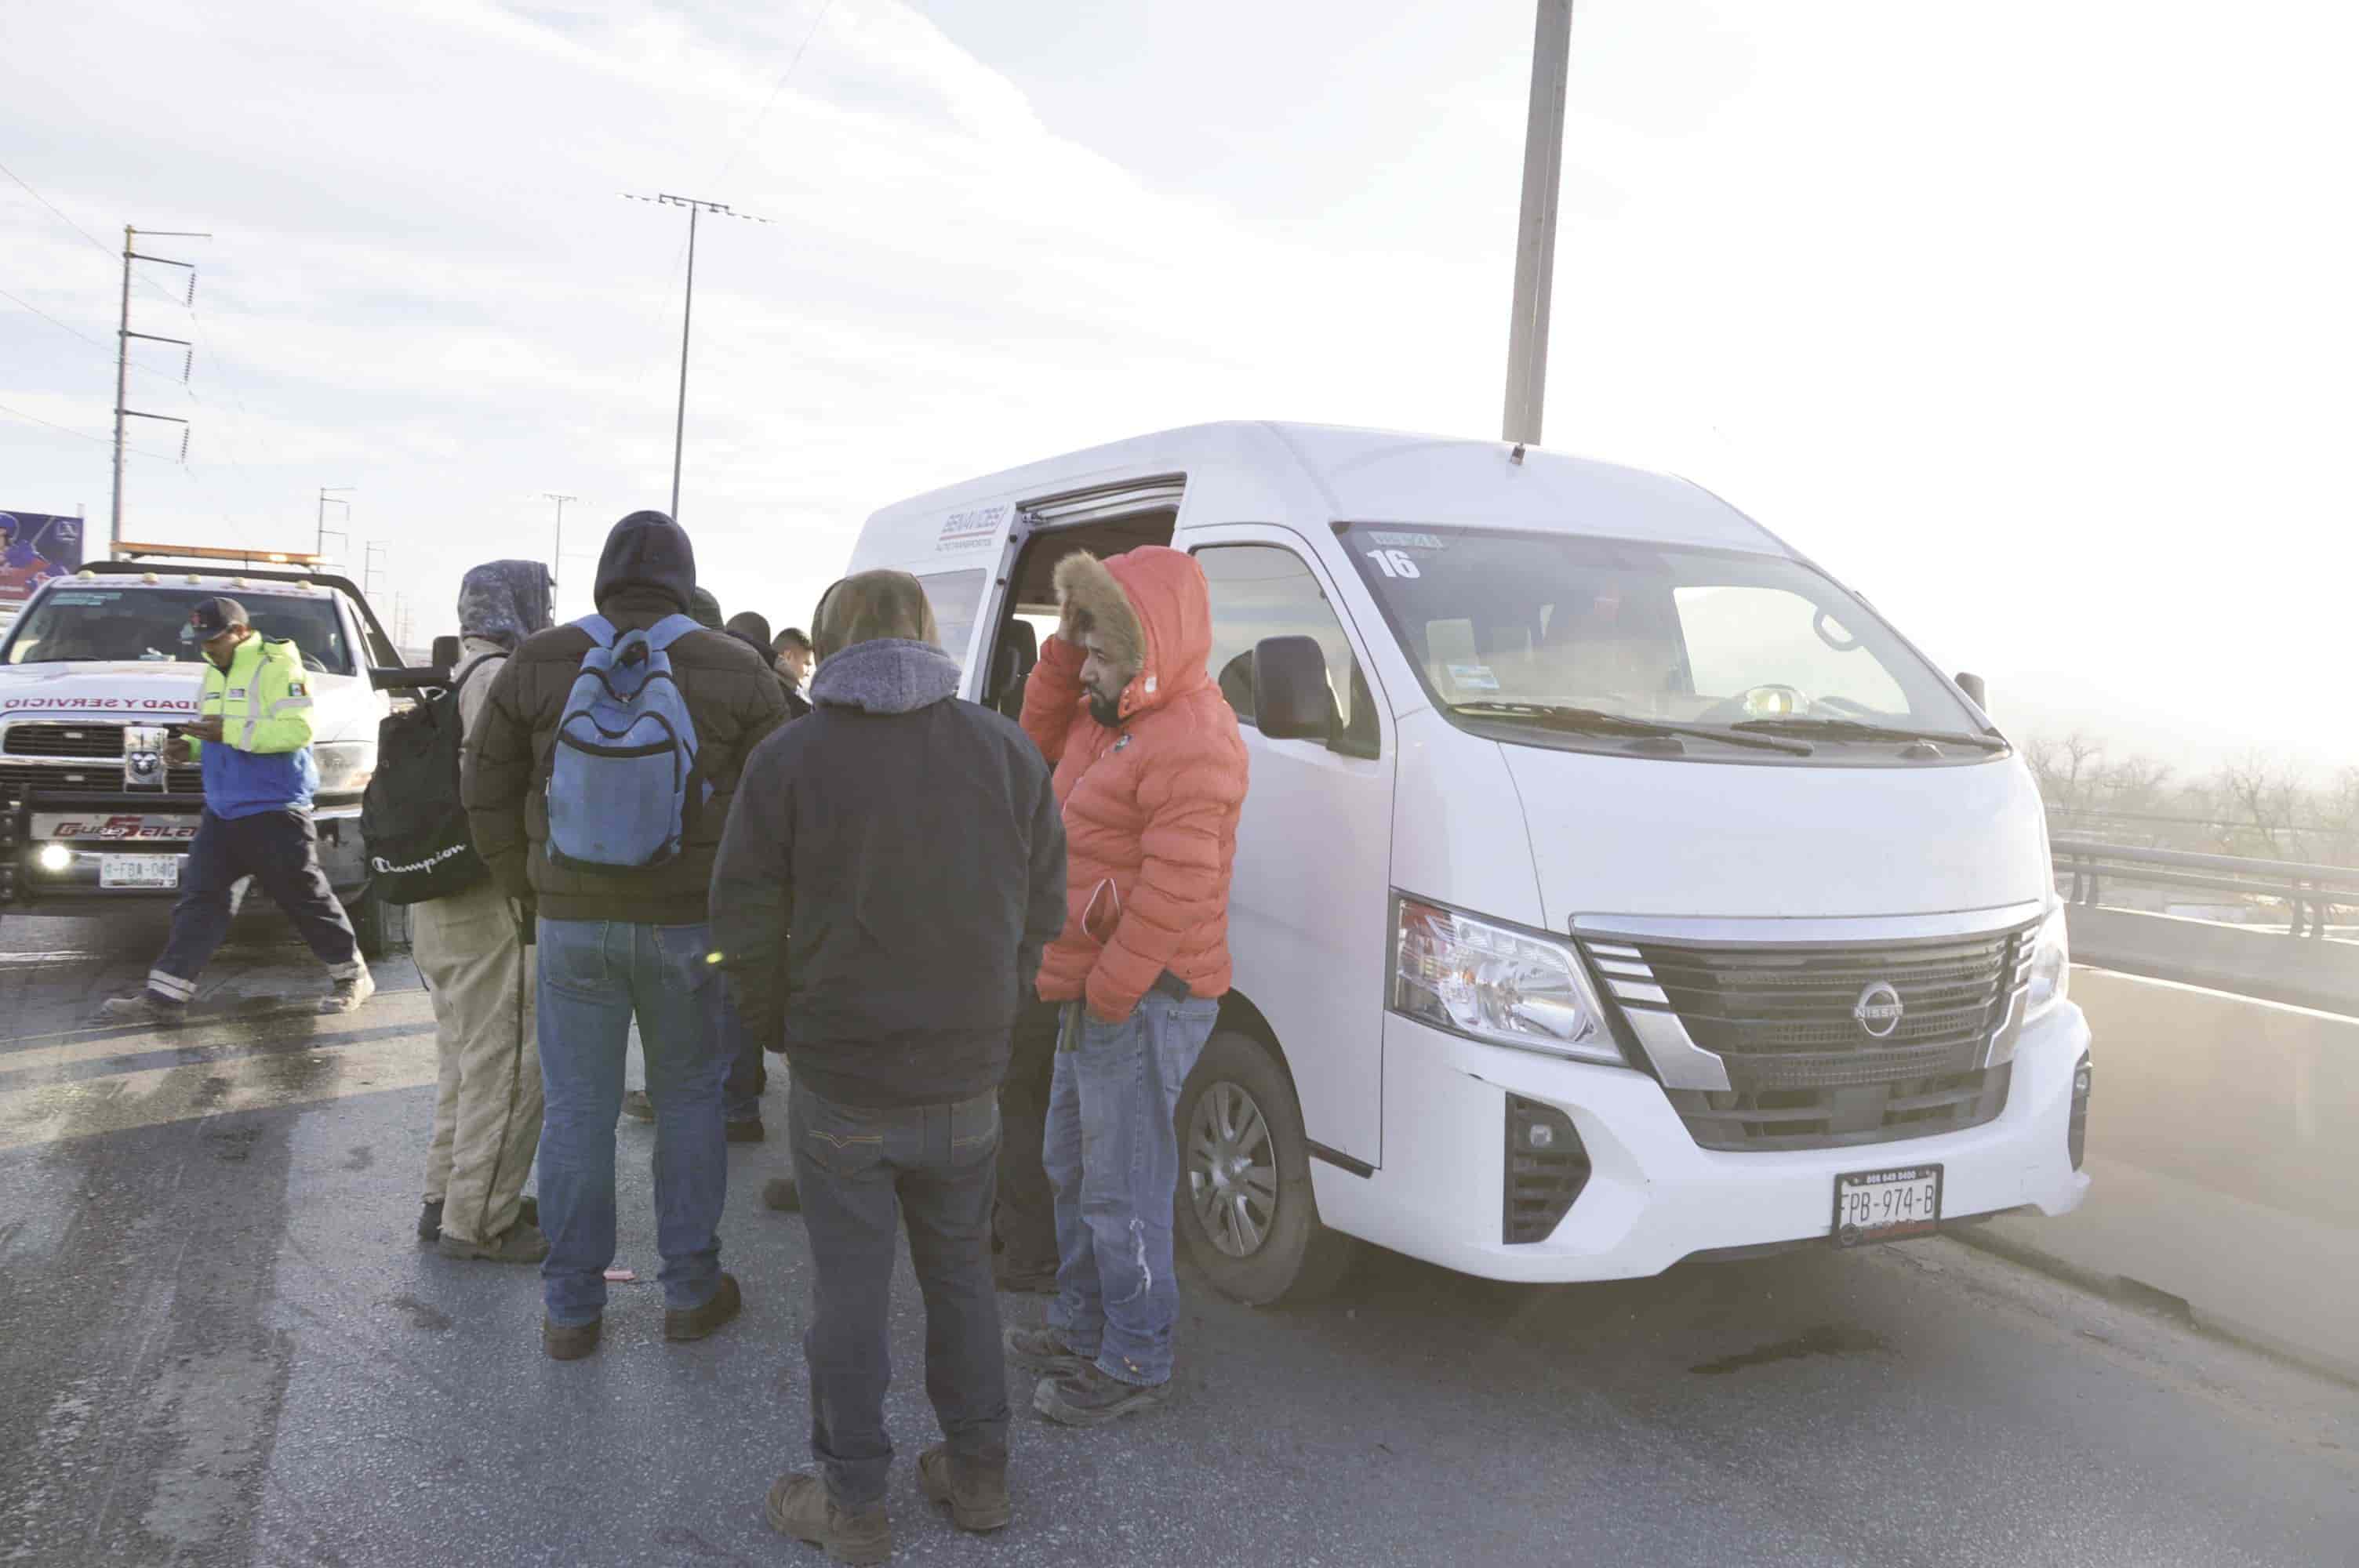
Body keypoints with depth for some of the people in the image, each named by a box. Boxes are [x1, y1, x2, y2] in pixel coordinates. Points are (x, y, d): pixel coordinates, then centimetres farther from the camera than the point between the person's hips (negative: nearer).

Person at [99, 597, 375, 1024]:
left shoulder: (276, 667, -12)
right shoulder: (215, 673, 16)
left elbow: (298, 730, -23)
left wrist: (229, 731, -25)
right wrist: (191, 746, 5)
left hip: (273, 809, -8)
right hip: (222, 810, 8)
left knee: (306, 898, 1)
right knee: (198, 900, 4)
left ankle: (352, 977, 17)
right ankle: (165, 996, 5)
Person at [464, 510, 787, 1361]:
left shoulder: (537, 663, -1)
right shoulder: (735, 671, -5)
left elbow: (486, 790, 3)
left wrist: (527, 885, 15)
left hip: (573, 921, 1)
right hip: (691, 923, -1)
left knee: (577, 1108, 10)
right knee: (689, 1099, 14)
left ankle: (572, 1310, 18)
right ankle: (690, 1291, 22)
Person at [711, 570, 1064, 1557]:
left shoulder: (791, 758, -10)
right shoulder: (1008, 753, 0)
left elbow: (745, 926, -8)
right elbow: (1043, 911, 4)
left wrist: (787, 1030, 8)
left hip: (841, 1085, -3)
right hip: (968, 1079, 4)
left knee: (849, 1291, 9)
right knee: (962, 1273, 19)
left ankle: (854, 1504, 20)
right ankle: (978, 1474, 31)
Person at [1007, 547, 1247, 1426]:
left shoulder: (1189, 744, -22)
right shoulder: (1113, 718, 11)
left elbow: (1173, 893, -26)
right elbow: (1041, 737, 23)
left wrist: (1105, 991, -21)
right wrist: (1065, 648, 8)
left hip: (1144, 1000, -11)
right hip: (1098, 990, 11)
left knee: (1123, 1189, -1)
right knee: (1072, 1166, 22)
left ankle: (1134, 1365, 14)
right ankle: (1082, 1328, 38)